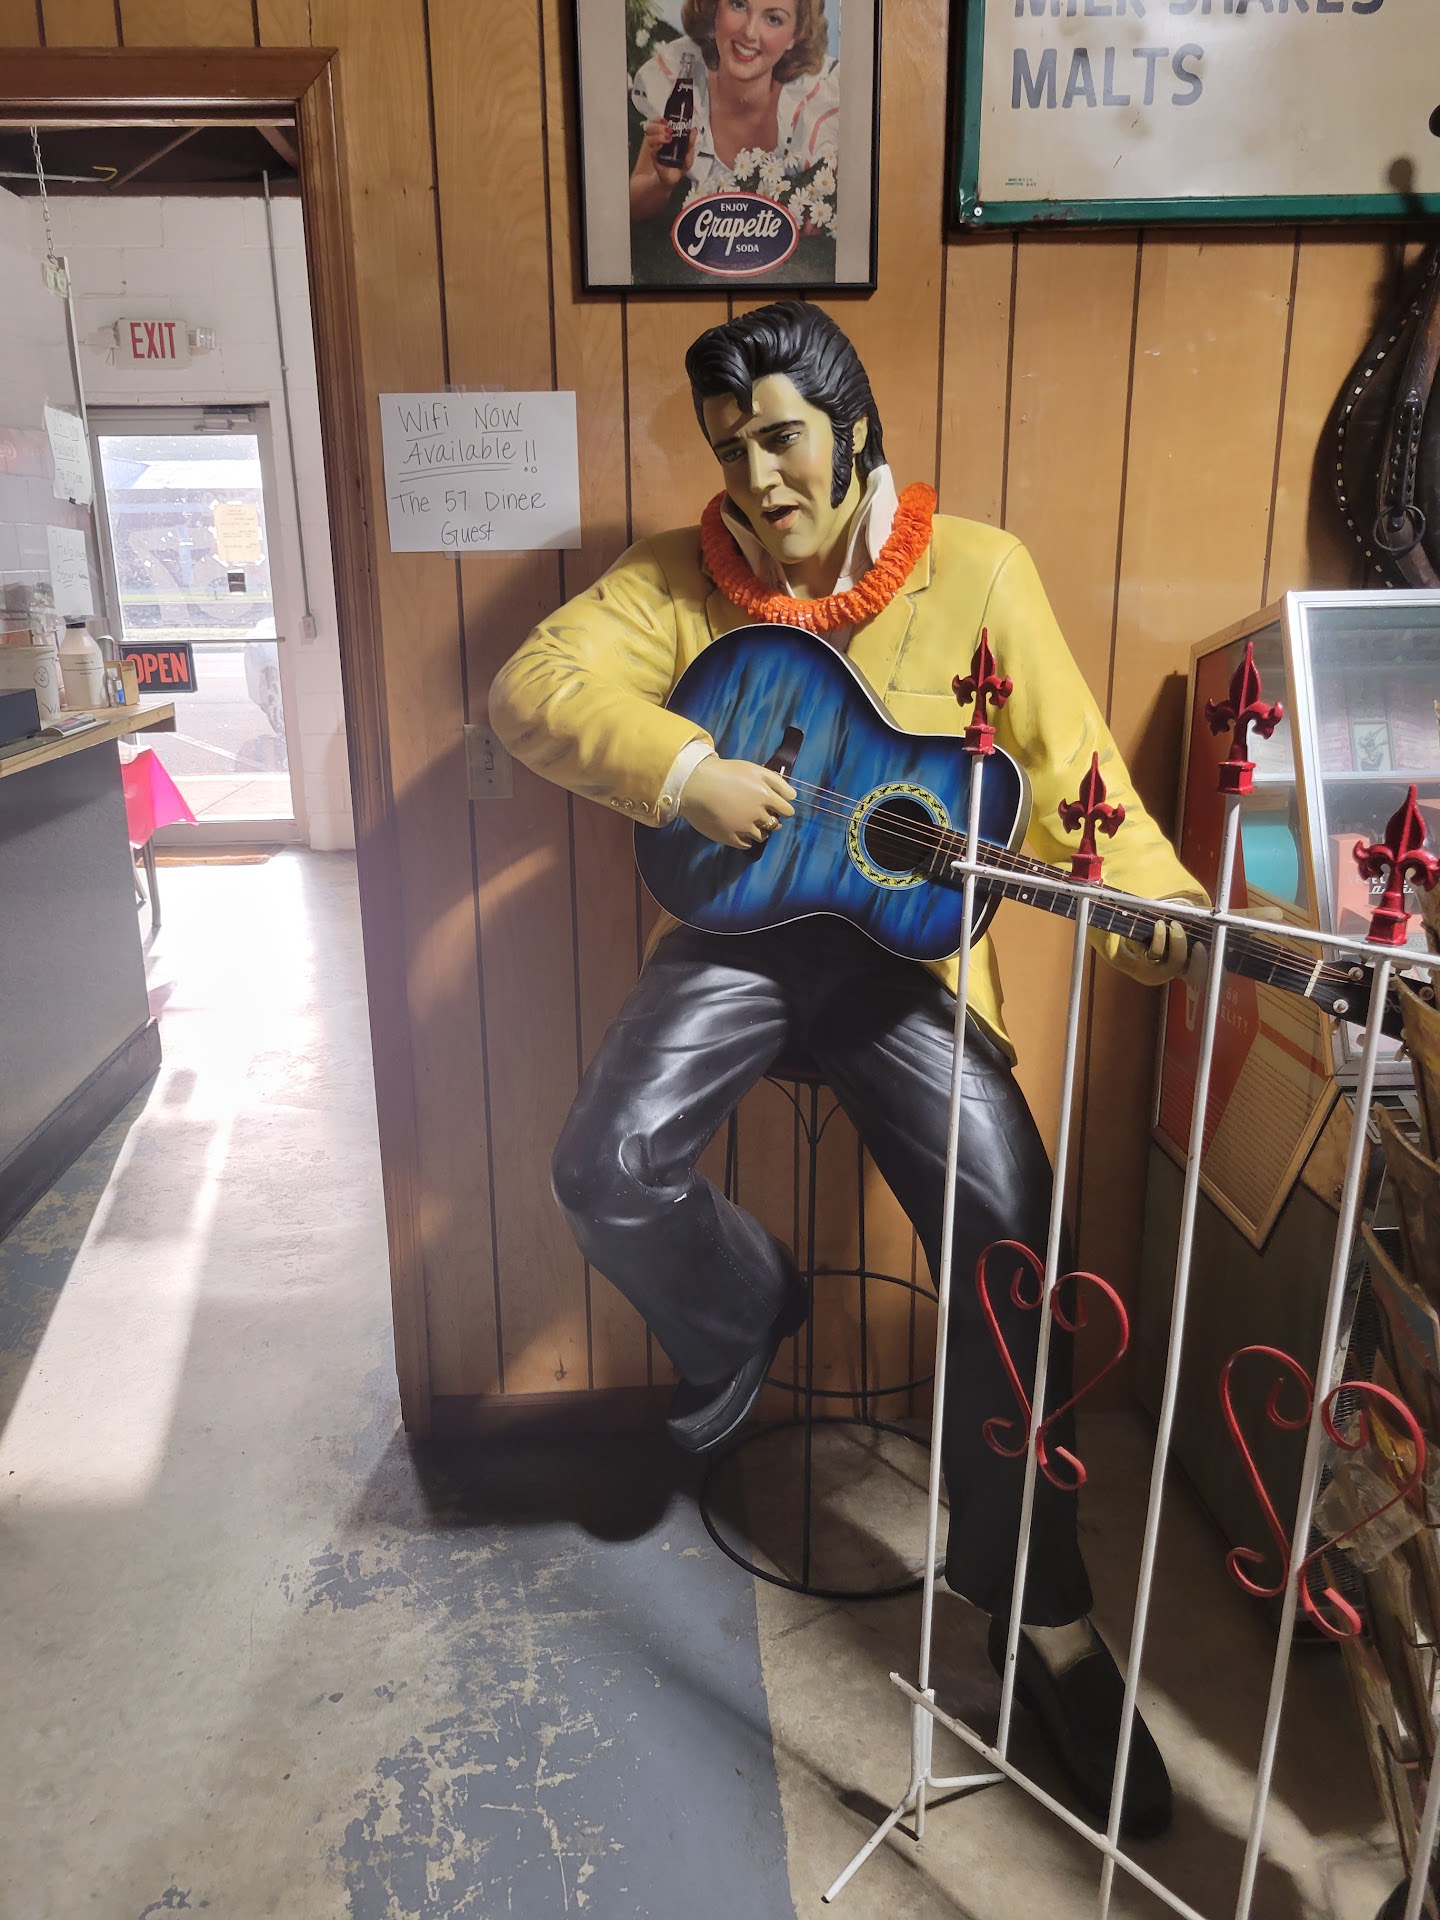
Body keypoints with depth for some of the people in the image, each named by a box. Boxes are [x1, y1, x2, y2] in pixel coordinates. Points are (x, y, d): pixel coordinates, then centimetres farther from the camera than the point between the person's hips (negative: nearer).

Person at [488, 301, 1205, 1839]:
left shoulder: (978, 569, 2)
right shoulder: (678, 577, 4)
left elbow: (1065, 762, -3)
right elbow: (533, 688, -7)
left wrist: (1151, 894, -22)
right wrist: (687, 772, -23)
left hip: (904, 936, -1)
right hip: (736, 920, 2)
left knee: (1009, 1233, -17)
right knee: (608, 1168, -22)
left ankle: (1040, 1606, 6)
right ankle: (747, 1309, 15)